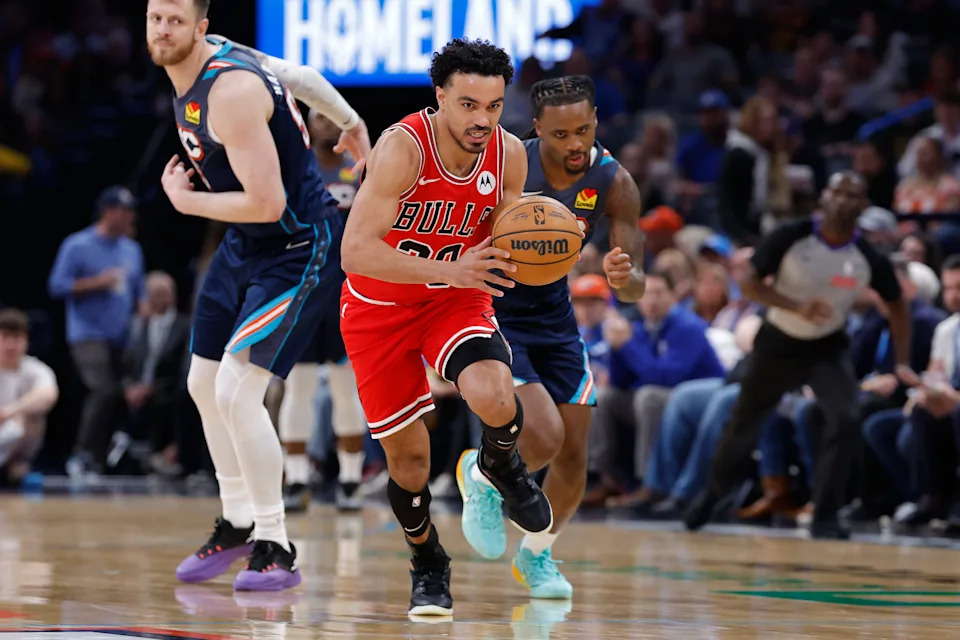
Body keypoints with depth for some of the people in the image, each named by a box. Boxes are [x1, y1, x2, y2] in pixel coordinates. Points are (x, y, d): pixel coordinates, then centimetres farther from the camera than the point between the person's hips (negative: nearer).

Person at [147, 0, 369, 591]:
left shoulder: (232, 90, -28)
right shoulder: (191, 68, 1)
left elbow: (266, 204, -31)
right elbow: (291, 72, 18)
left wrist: (186, 201, -17)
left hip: (299, 250, -10)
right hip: (244, 246, 10)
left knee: (237, 390, -19)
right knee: (204, 384, 15)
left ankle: (276, 550, -10)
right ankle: (238, 524, 33)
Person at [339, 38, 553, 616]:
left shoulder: (509, 154, -13)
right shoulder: (403, 147, -29)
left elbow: (505, 240, 3)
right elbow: (356, 252, -34)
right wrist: (450, 269, -43)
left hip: (458, 298, 2)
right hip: (380, 307, -2)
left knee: (494, 399, -28)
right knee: (408, 457, 2)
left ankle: (502, 467, 9)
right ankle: (428, 565, 31)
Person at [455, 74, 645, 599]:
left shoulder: (612, 182, -14)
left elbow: (634, 289, -13)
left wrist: (624, 277, -38)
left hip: (553, 314, 5)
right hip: (491, 313, -5)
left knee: (573, 459, 3)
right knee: (544, 439, -22)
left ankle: (536, 554, 31)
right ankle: (483, 477, 12)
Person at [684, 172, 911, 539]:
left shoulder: (869, 258, -15)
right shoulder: (791, 238, -20)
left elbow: (897, 306, 1)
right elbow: (749, 284, -19)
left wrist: (902, 365, -6)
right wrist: (798, 307, -34)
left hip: (827, 348, 0)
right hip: (778, 343, 0)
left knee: (845, 421, -24)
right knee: (743, 425, 13)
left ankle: (825, 518, -15)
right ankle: (712, 494, 41)